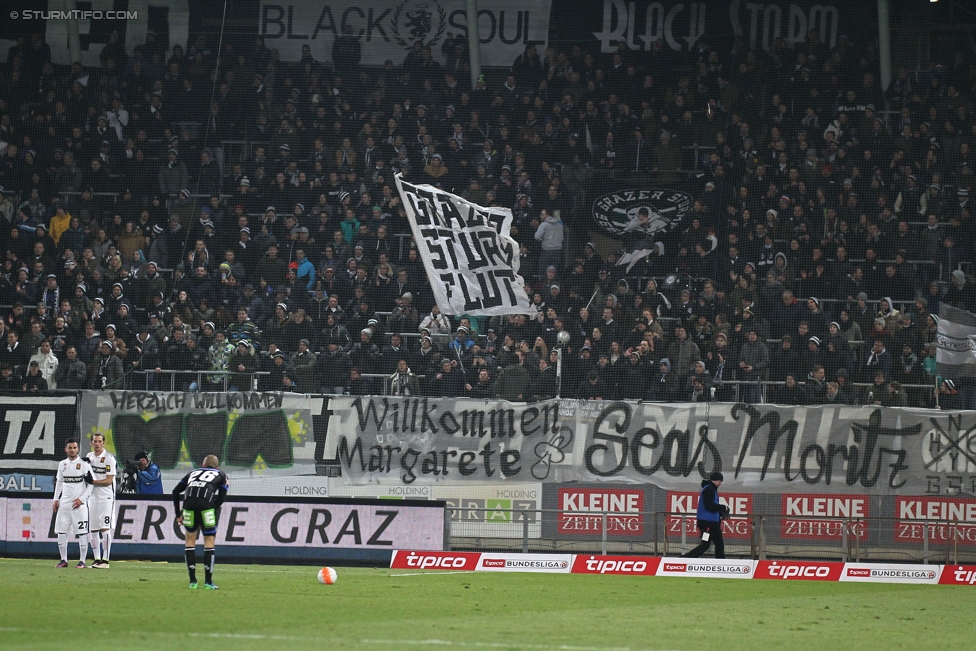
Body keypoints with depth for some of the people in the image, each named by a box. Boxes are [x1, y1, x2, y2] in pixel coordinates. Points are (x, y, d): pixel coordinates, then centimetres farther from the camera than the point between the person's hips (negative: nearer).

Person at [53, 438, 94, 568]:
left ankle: (82, 561, 1)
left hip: (79, 504, -5)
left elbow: (91, 484, -5)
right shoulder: (62, 464, 11)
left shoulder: (84, 464, -5)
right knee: (61, 532, 3)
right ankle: (63, 560, 12)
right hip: (64, 503, 5)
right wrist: (56, 499, 12)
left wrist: (81, 499, -12)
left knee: (82, 533, -5)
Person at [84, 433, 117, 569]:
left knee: (105, 528, -11)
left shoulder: (109, 459, -9)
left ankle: (105, 560, -12)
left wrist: (93, 481, -18)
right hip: (92, 497, 7)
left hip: (106, 498, -7)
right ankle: (97, 559, 12)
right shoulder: (89, 456, 12)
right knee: (92, 530, 6)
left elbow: (109, 481, -13)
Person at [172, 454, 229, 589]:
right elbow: (221, 497, 11)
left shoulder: (193, 473, 32)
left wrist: (178, 514, 27)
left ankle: (192, 581, 12)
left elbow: (175, 491, 25)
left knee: (190, 540, 15)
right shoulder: (221, 475, 26)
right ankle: (208, 582, 6)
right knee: (209, 541, 8)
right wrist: (213, 511, 15)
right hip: (206, 502, -2)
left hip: (189, 502, 2)